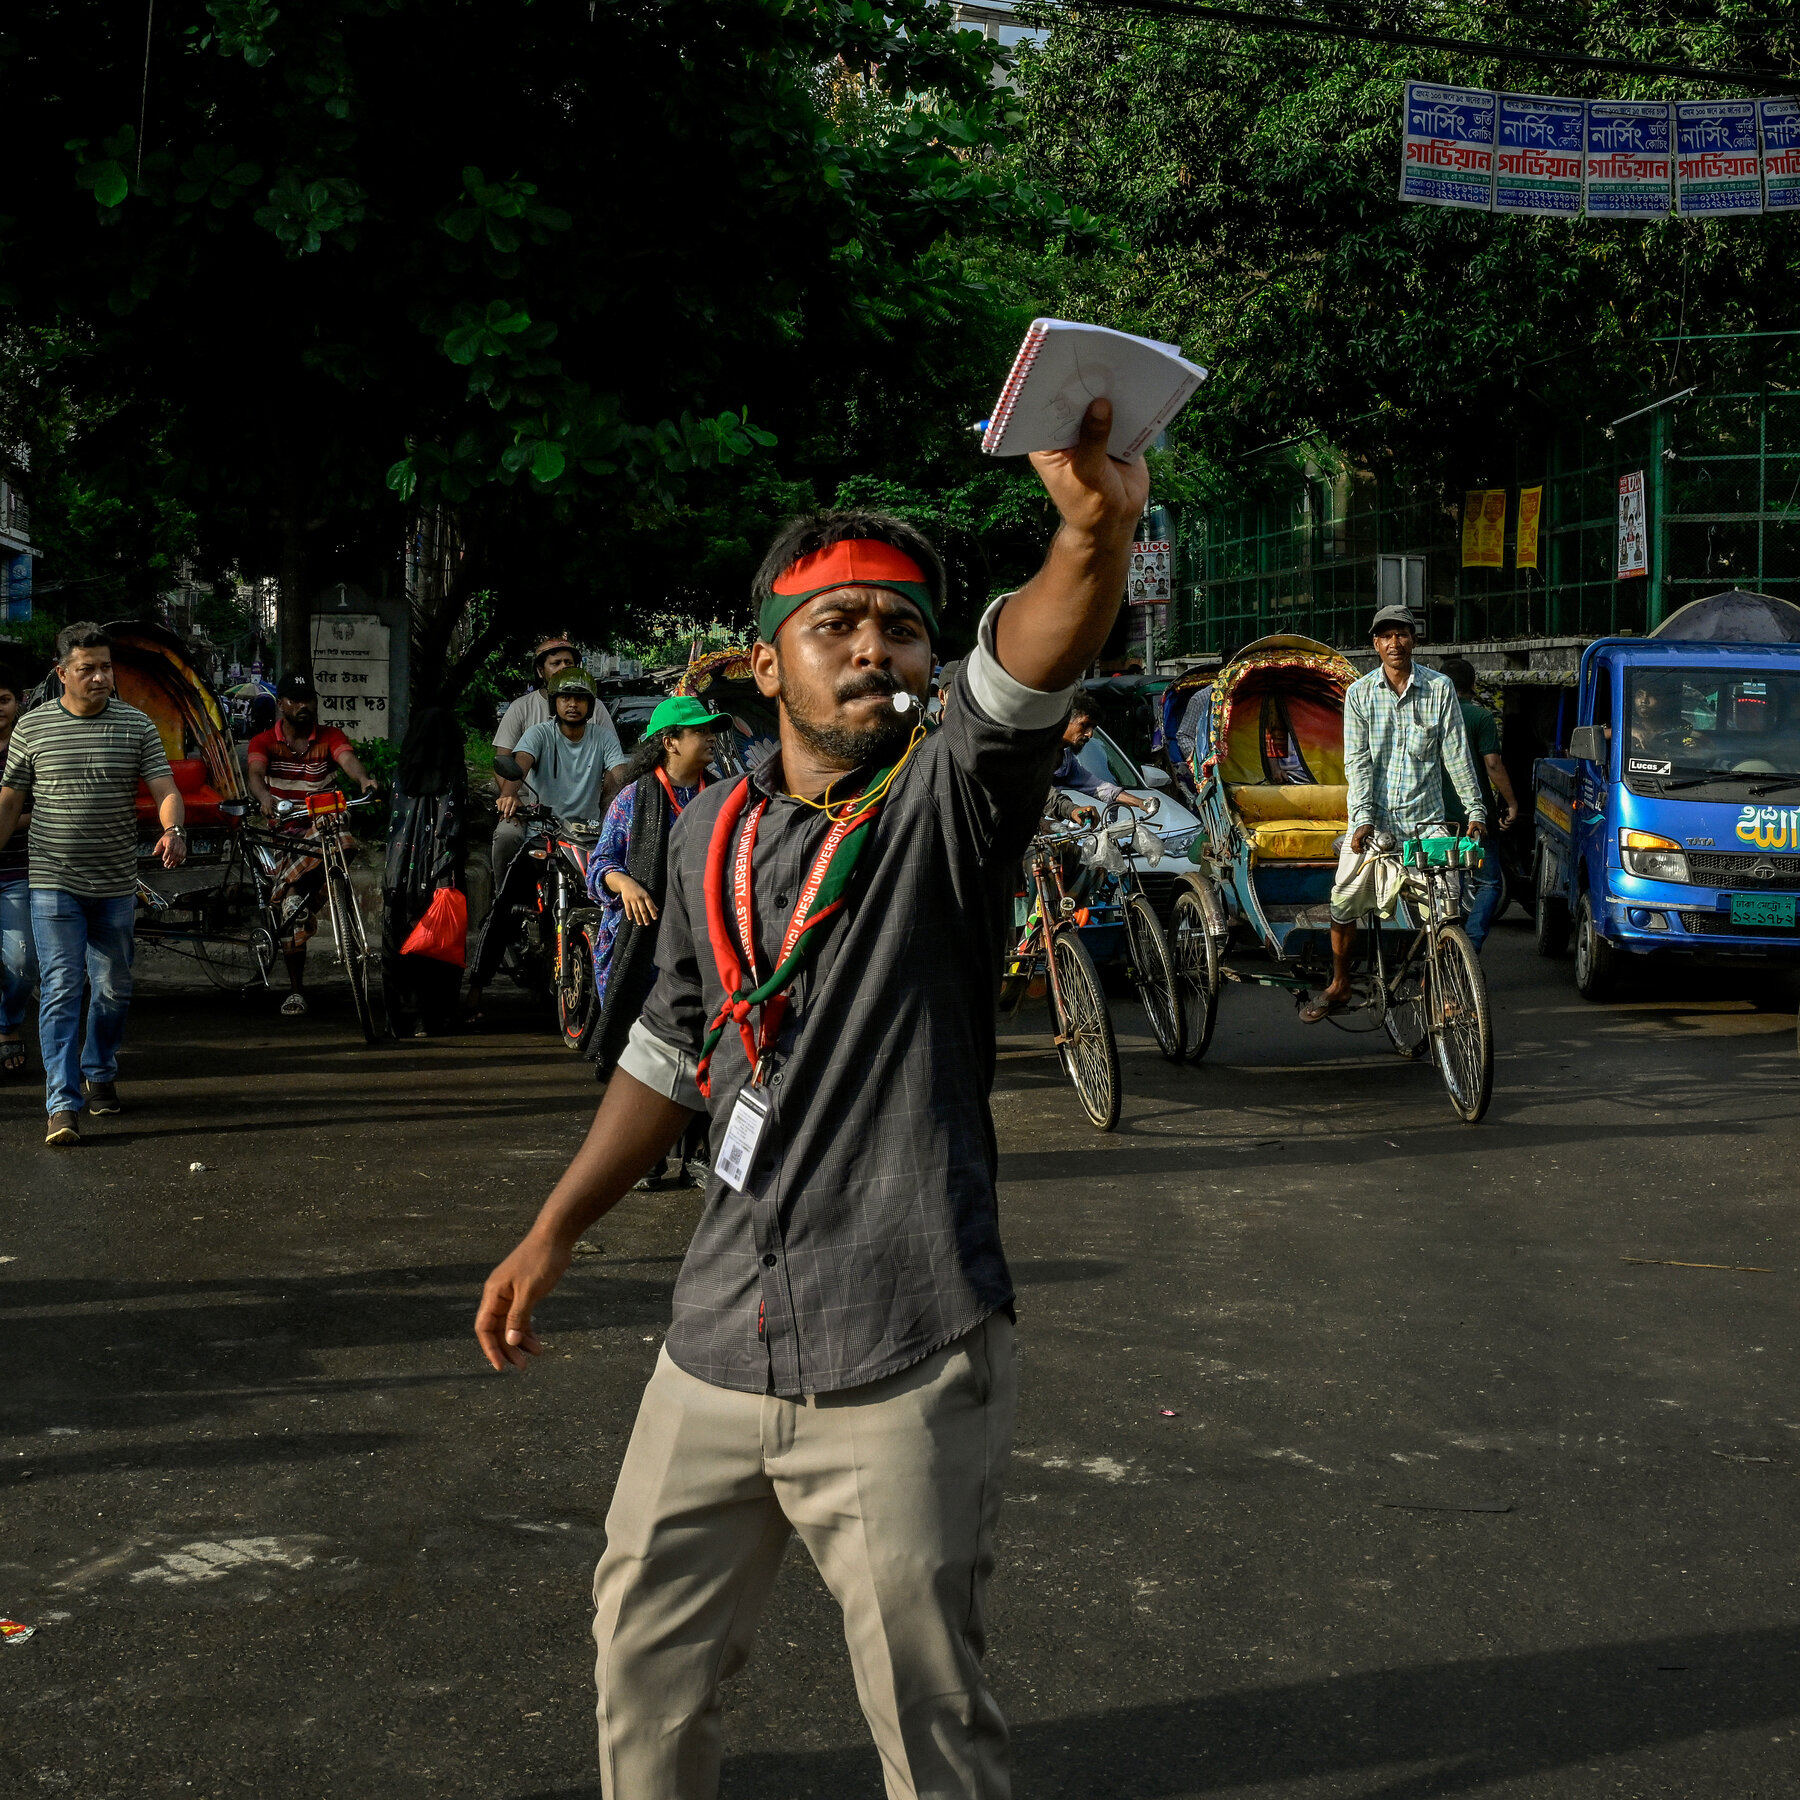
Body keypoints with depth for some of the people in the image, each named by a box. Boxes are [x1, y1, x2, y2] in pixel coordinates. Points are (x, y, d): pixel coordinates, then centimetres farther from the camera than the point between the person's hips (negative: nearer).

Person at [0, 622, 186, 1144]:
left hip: (116, 884, 2)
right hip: (53, 884, -2)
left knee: (113, 988, 13)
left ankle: (99, 1075, 35)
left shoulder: (135, 725, 1)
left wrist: (173, 830, -26)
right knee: (61, 989, -10)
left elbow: (166, 789, -6)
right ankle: (63, 1104, -11)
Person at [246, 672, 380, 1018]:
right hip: (286, 834, 1)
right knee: (293, 904, -3)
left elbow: (348, 759, -18)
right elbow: (255, 773, -18)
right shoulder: (263, 742, 1)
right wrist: (263, 797, -42)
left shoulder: (330, 737, 2)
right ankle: (295, 990, 11)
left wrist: (364, 779, -42)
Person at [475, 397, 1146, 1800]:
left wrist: (1096, 534, -51)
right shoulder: (713, 831, 8)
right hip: (720, 1347, 6)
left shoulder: (945, 806, -9)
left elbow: (1024, 684, -31)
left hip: (904, 1366, -5)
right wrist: (555, 1234, 21)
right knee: (646, 1660, 19)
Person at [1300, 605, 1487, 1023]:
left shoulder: (1439, 688, 0)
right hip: (1373, 816, 0)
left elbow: (1456, 753, 2)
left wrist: (1475, 810, -2)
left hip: (1424, 816, 0)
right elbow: (1357, 761, -4)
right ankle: (1339, 986, 12)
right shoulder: (1360, 693, 1)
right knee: (1343, 901, -7)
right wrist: (1363, 818, -15)